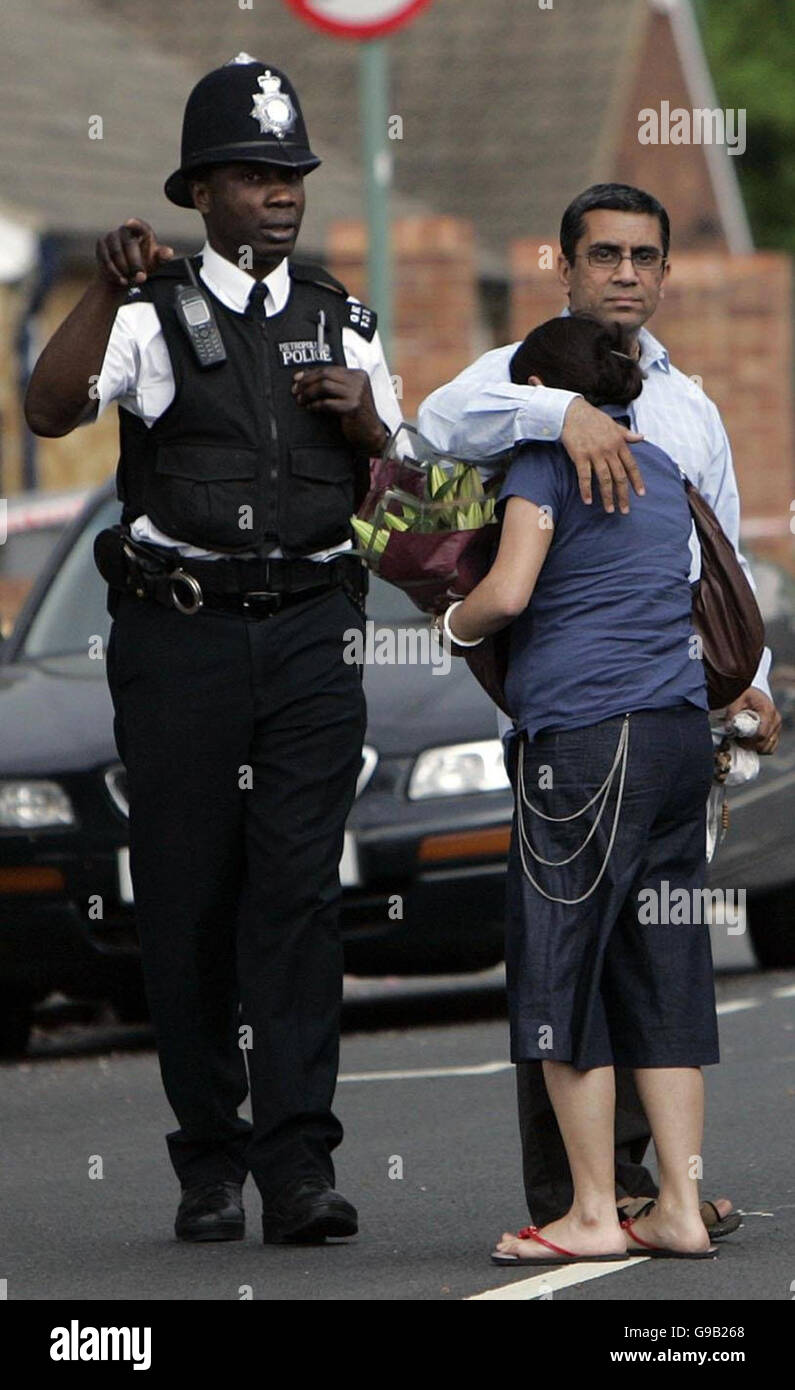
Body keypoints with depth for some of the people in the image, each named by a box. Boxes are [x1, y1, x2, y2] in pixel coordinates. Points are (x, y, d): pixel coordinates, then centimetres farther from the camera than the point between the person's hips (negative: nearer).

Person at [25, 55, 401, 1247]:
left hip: (310, 632, 2)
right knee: (187, 900, 0)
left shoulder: (342, 324, 14)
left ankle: (298, 1162, -12)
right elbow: (51, 410, -16)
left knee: (299, 889, -8)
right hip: (178, 626, -2)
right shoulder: (154, 316, 2)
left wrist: (367, 422, -4)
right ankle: (208, 1162, 9)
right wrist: (108, 289, -29)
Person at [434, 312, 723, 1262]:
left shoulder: (546, 456, -2)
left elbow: (509, 591, -11)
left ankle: (594, 1214, -1)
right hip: (680, 732, 7)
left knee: (564, 973, -1)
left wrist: (454, 623, 7)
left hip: (583, 730, -7)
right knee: (661, 974, 8)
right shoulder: (662, 469, 20)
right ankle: (680, 1209, 6)